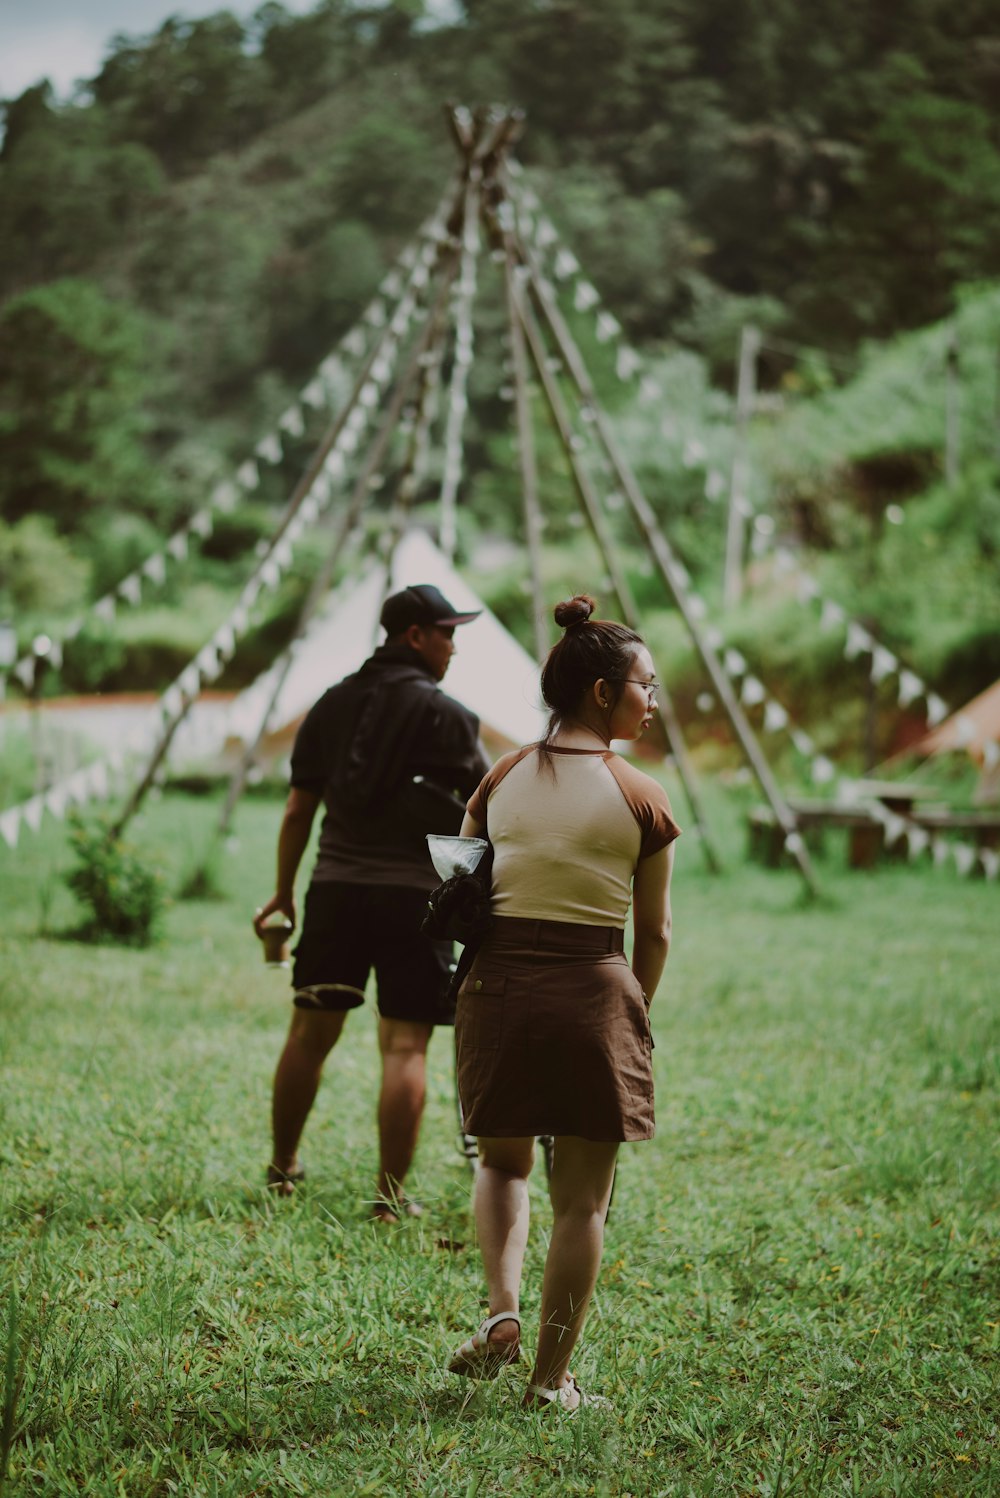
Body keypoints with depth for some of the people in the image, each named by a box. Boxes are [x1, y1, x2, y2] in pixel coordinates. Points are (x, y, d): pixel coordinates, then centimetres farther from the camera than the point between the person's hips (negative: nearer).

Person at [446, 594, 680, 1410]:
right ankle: (552, 1377, 10)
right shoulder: (641, 799, -4)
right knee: (582, 1196, 7)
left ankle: (502, 1312, 2)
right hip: (594, 992, -3)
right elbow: (655, 931, 1)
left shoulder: (501, 780, 5)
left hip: (498, 989, 3)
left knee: (503, 1160, 23)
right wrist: (634, 1010, 16)